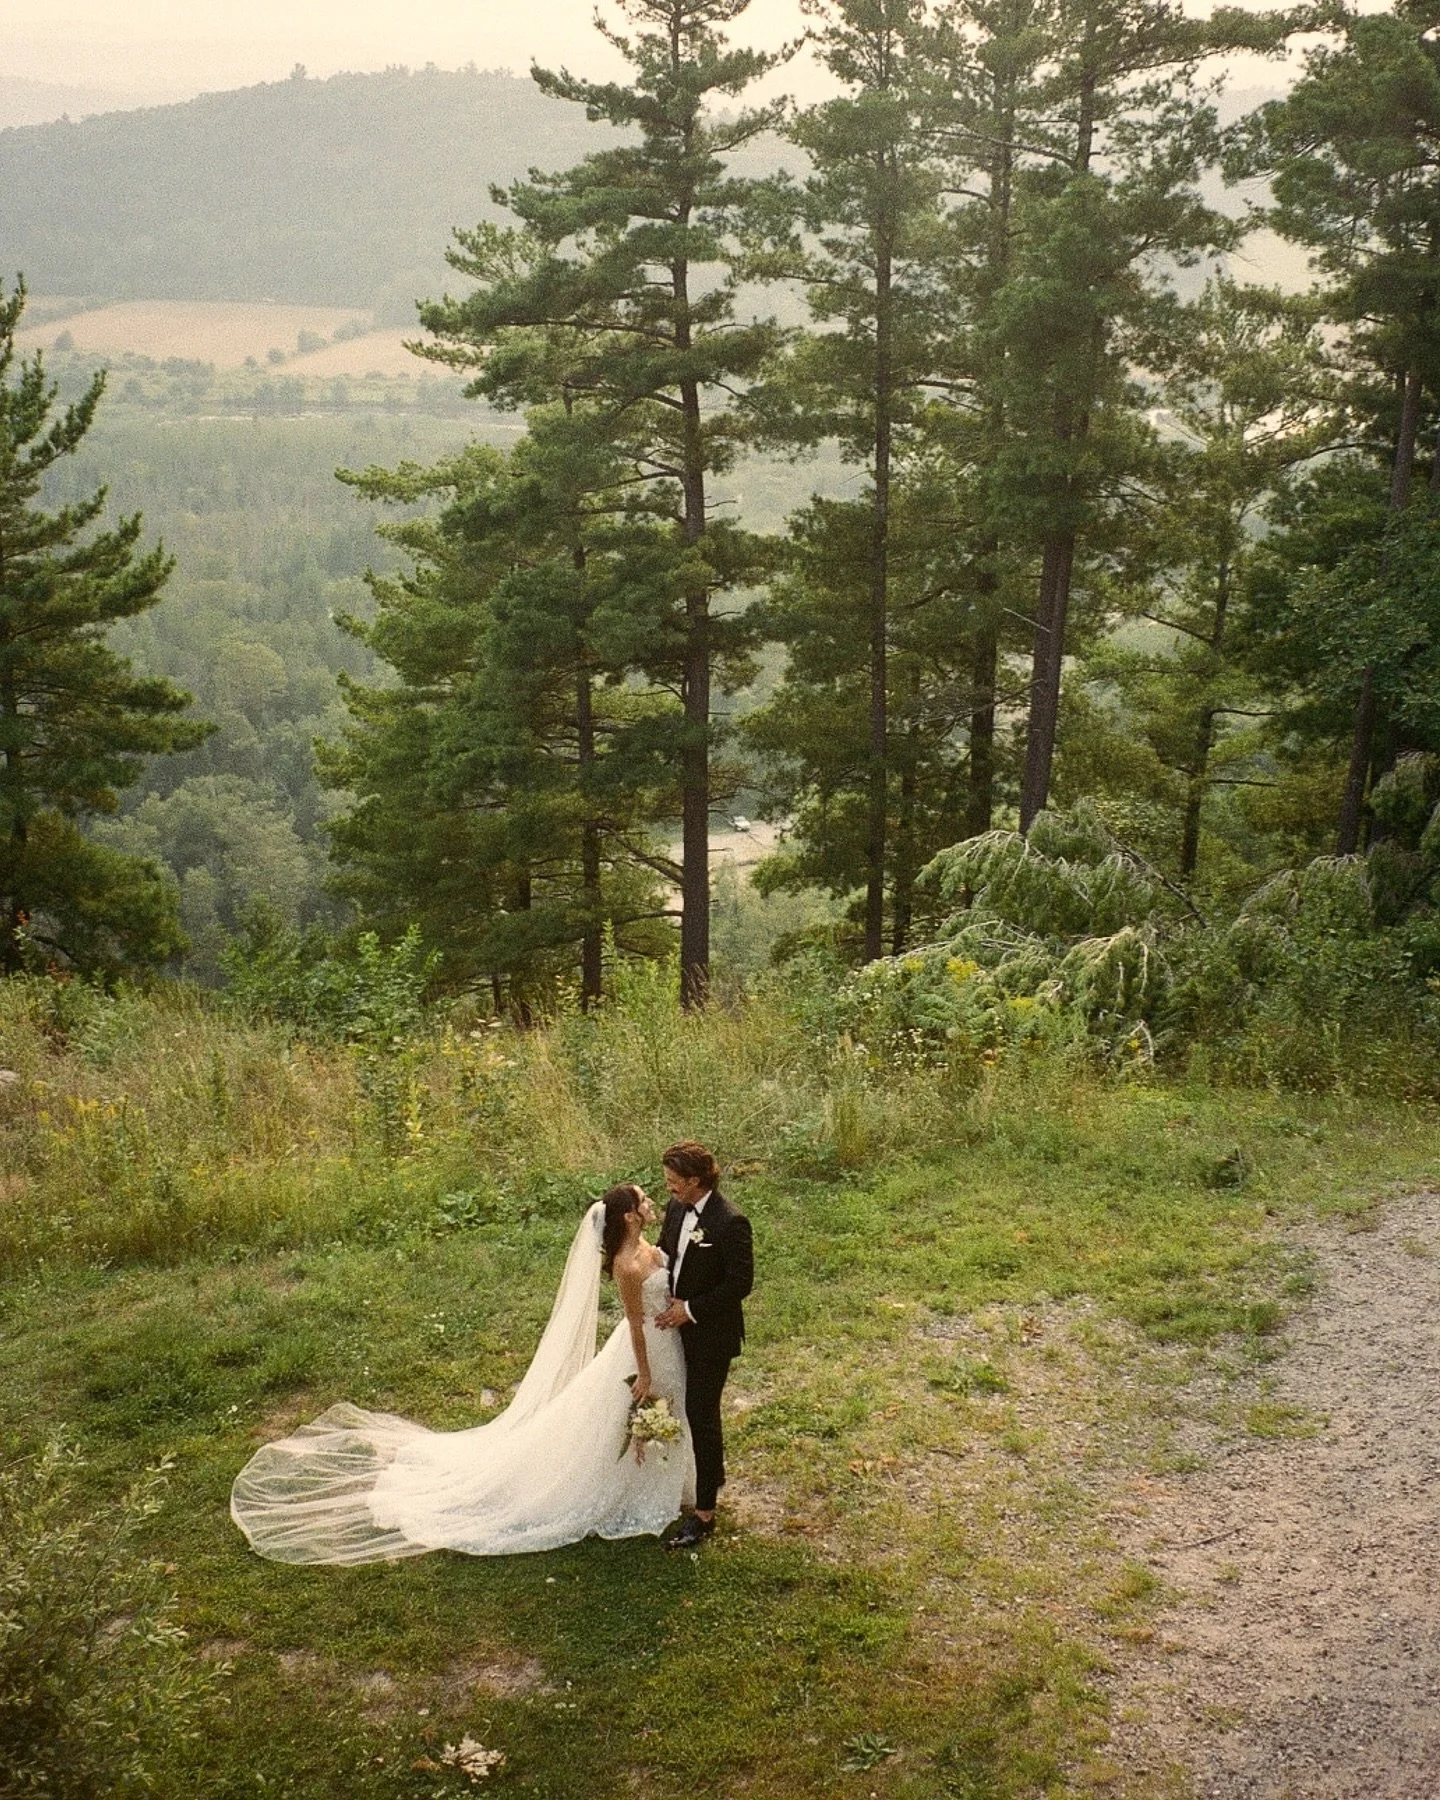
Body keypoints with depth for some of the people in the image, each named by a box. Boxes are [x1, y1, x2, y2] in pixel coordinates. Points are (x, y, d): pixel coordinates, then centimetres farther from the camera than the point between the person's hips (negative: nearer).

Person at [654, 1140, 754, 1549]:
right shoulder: (677, 1208, -1)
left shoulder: (730, 1223, -24)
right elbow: (664, 1252, 13)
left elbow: (741, 1282, -21)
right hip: (679, 1326, 8)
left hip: (710, 1335, -8)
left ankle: (704, 1512, 9)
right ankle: (712, 1475, 43)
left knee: (702, 1416, -1)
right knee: (692, 1409, 21)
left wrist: (691, 1309, -19)